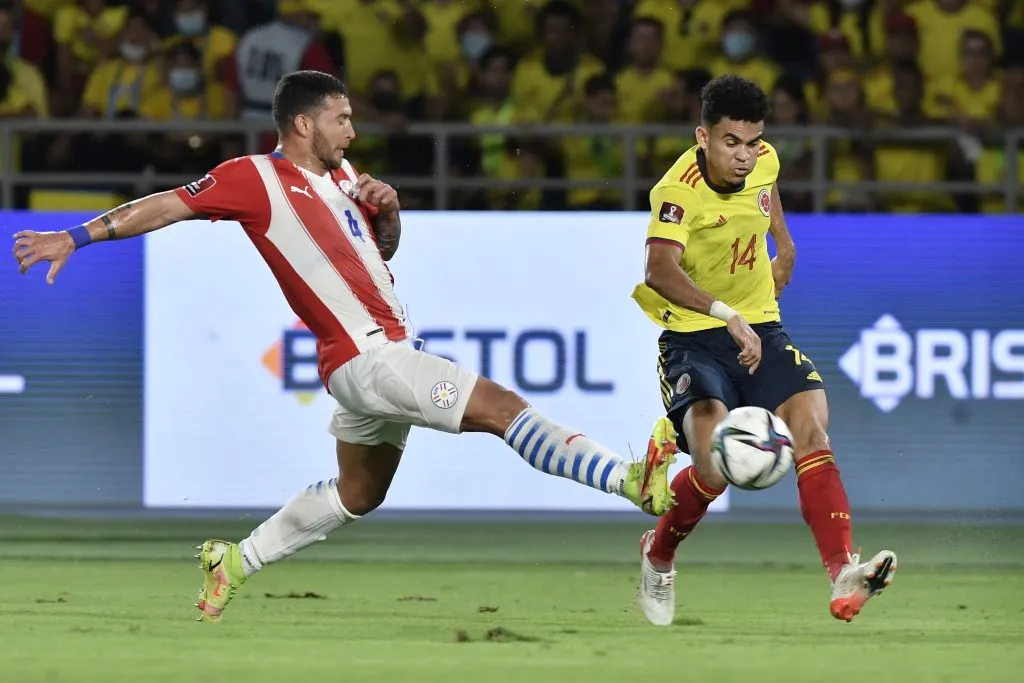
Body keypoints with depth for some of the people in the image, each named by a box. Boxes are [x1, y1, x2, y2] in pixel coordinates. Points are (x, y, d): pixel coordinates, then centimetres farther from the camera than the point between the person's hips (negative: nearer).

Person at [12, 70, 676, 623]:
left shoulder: (341, 173, 16)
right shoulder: (257, 178, -8)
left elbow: (384, 249, 26)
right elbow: (168, 206, -5)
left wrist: (388, 208, 4)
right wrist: (74, 238, -7)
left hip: (389, 346, 10)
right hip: (364, 357, -10)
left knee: (357, 495, 22)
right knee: (501, 406, -20)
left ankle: (236, 561, 32)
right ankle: (630, 480, -29)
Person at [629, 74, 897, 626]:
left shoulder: (764, 162, -1)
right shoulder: (679, 188, -21)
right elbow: (660, 270, -39)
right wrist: (727, 315, -50)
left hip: (760, 331, 5)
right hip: (693, 338, -5)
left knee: (811, 431, -20)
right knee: (714, 465, -25)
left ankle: (843, 577, -28)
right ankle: (657, 559, 7)